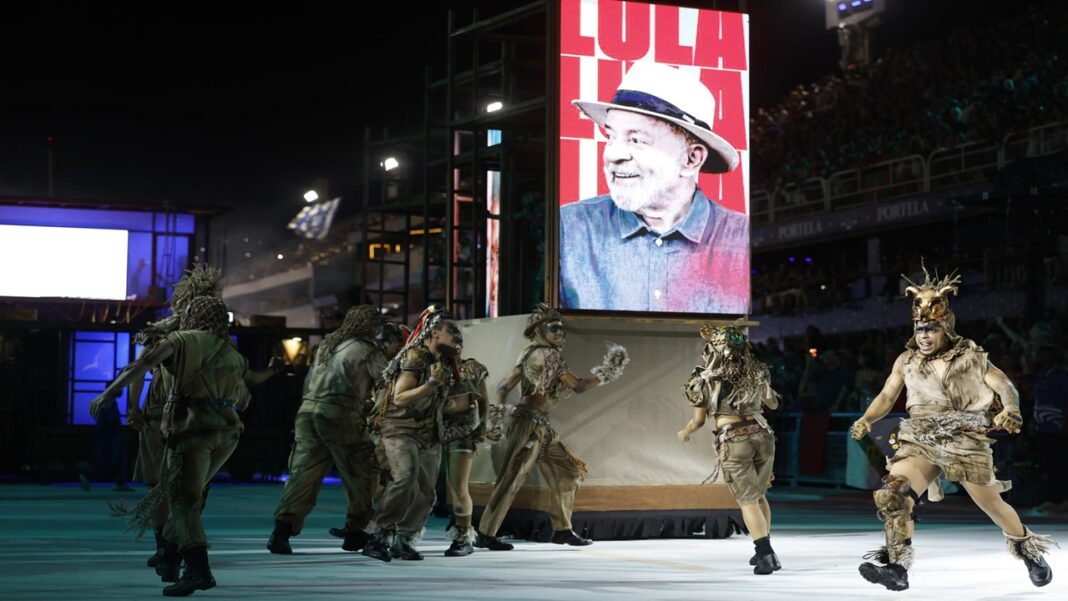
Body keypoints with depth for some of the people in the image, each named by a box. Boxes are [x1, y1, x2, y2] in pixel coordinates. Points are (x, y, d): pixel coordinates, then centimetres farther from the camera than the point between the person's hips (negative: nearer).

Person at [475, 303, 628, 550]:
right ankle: (485, 534, -8)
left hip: (542, 427, 10)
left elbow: (504, 386, 8)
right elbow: (578, 386, -14)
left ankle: (562, 529, 19)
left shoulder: (530, 353, 14)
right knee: (512, 477, -10)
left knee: (567, 472, 13)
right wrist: (605, 373, -6)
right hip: (529, 423, -10)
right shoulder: (547, 355, -12)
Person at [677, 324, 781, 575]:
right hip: (761, 434, 4)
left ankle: (767, 554, -11)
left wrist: (684, 433, 23)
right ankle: (764, 551, 22)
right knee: (759, 495, 20)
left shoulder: (704, 379, -2)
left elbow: (699, 420, 3)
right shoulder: (756, 372, 7)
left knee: (747, 500, 1)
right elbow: (773, 404, 22)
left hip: (732, 439, -4)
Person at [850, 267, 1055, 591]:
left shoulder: (971, 357, 2)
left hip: (965, 441, -2)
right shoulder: (906, 361, 9)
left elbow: (1005, 387, -1)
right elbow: (886, 396, 11)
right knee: (893, 490, -24)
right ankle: (896, 565, -26)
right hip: (920, 441, 2)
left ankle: (1030, 552, 34)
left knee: (992, 504, 7)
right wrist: (866, 420, -8)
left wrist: (1011, 412, -22)